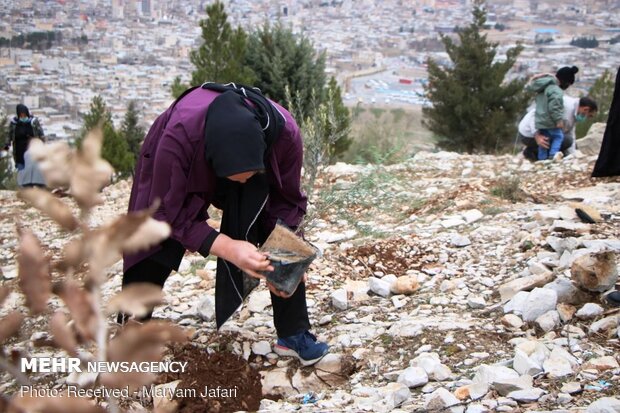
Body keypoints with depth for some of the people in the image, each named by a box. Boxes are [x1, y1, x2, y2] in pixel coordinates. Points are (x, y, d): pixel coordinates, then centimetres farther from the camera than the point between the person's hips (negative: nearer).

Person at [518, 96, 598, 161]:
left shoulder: (574, 116, 12)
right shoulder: (565, 104, -21)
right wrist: (537, 135, -37)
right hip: (529, 135, -10)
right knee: (567, 140, -21)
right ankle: (532, 152, -11)